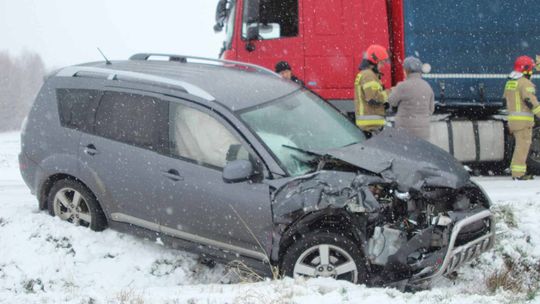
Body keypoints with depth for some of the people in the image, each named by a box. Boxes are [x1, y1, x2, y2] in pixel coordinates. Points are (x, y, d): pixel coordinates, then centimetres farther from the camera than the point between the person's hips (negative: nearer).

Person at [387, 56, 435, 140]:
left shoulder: (403, 86, -15)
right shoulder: (427, 86, 4)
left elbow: (392, 102, 1)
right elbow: (430, 110, 10)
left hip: (406, 130, -5)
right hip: (422, 129, 6)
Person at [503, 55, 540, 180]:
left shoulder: (509, 83, 15)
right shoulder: (526, 83, -12)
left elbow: (506, 102, 19)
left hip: (513, 118, 9)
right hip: (524, 120, -8)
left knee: (521, 145, 14)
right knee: (523, 145, -6)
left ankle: (517, 171, 14)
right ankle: (518, 173, -8)